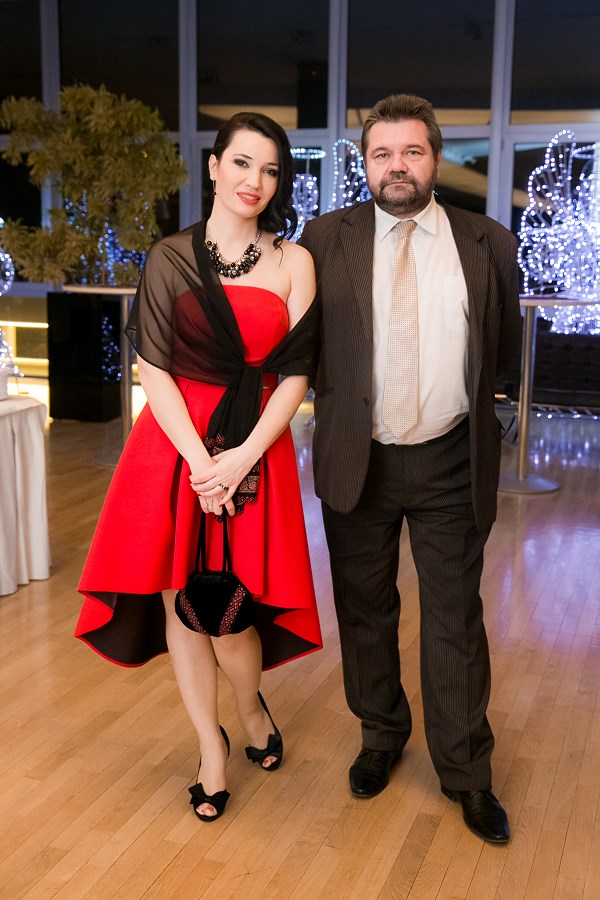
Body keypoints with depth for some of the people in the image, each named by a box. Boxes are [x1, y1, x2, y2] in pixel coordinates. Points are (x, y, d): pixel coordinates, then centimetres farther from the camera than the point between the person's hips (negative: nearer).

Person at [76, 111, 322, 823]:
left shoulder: (293, 261, 4)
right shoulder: (170, 258, 4)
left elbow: (295, 373, -2)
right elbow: (154, 370, -2)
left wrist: (243, 456, -14)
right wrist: (200, 458, -14)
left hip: (256, 450, -1)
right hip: (175, 445, 1)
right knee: (178, 604, 6)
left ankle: (251, 707, 31)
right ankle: (211, 748, 28)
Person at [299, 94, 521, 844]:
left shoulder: (488, 243, 1)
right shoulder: (326, 238, -1)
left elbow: (504, 345, 11)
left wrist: (460, 395, 6)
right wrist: (341, 399, 1)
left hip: (451, 463, 0)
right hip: (356, 461, 1)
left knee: (455, 620, 8)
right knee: (365, 613, 15)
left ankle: (466, 773, 26)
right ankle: (381, 737, 38)